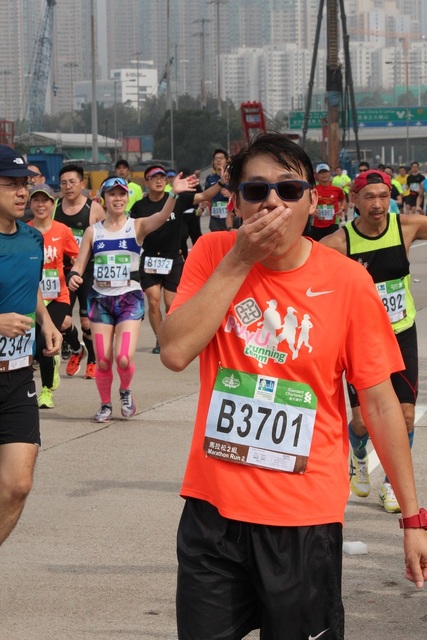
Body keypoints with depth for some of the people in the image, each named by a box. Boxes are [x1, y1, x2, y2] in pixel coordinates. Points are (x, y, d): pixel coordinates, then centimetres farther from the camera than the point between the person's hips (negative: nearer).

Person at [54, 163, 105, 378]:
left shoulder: (94, 209, -7)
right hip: (63, 271, 3)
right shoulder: (54, 208, 2)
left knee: (87, 322, 0)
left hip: (88, 272, -3)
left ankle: (92, 361, 21)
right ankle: (75, 349, 28)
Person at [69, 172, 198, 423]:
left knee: (124, 359, -14)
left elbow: (162, 216, -22)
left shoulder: (137, 226, -3)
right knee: (103, 361, 1)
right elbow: (79, 264, 6)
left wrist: (174, 194, -41)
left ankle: (125, 391, 18)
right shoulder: (93, 231, 4)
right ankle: (106, 405, 25)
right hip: (100, 299, 2)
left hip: (130, 299, -2)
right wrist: (74, 276, -18)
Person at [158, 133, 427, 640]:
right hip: (213, 508, 2)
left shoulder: (348, 282, -6)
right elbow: (174, 352, -14)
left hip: (304, 521, -1)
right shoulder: (212, 255, -1)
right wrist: (239, 260, -16)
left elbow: (379, 402, -2)